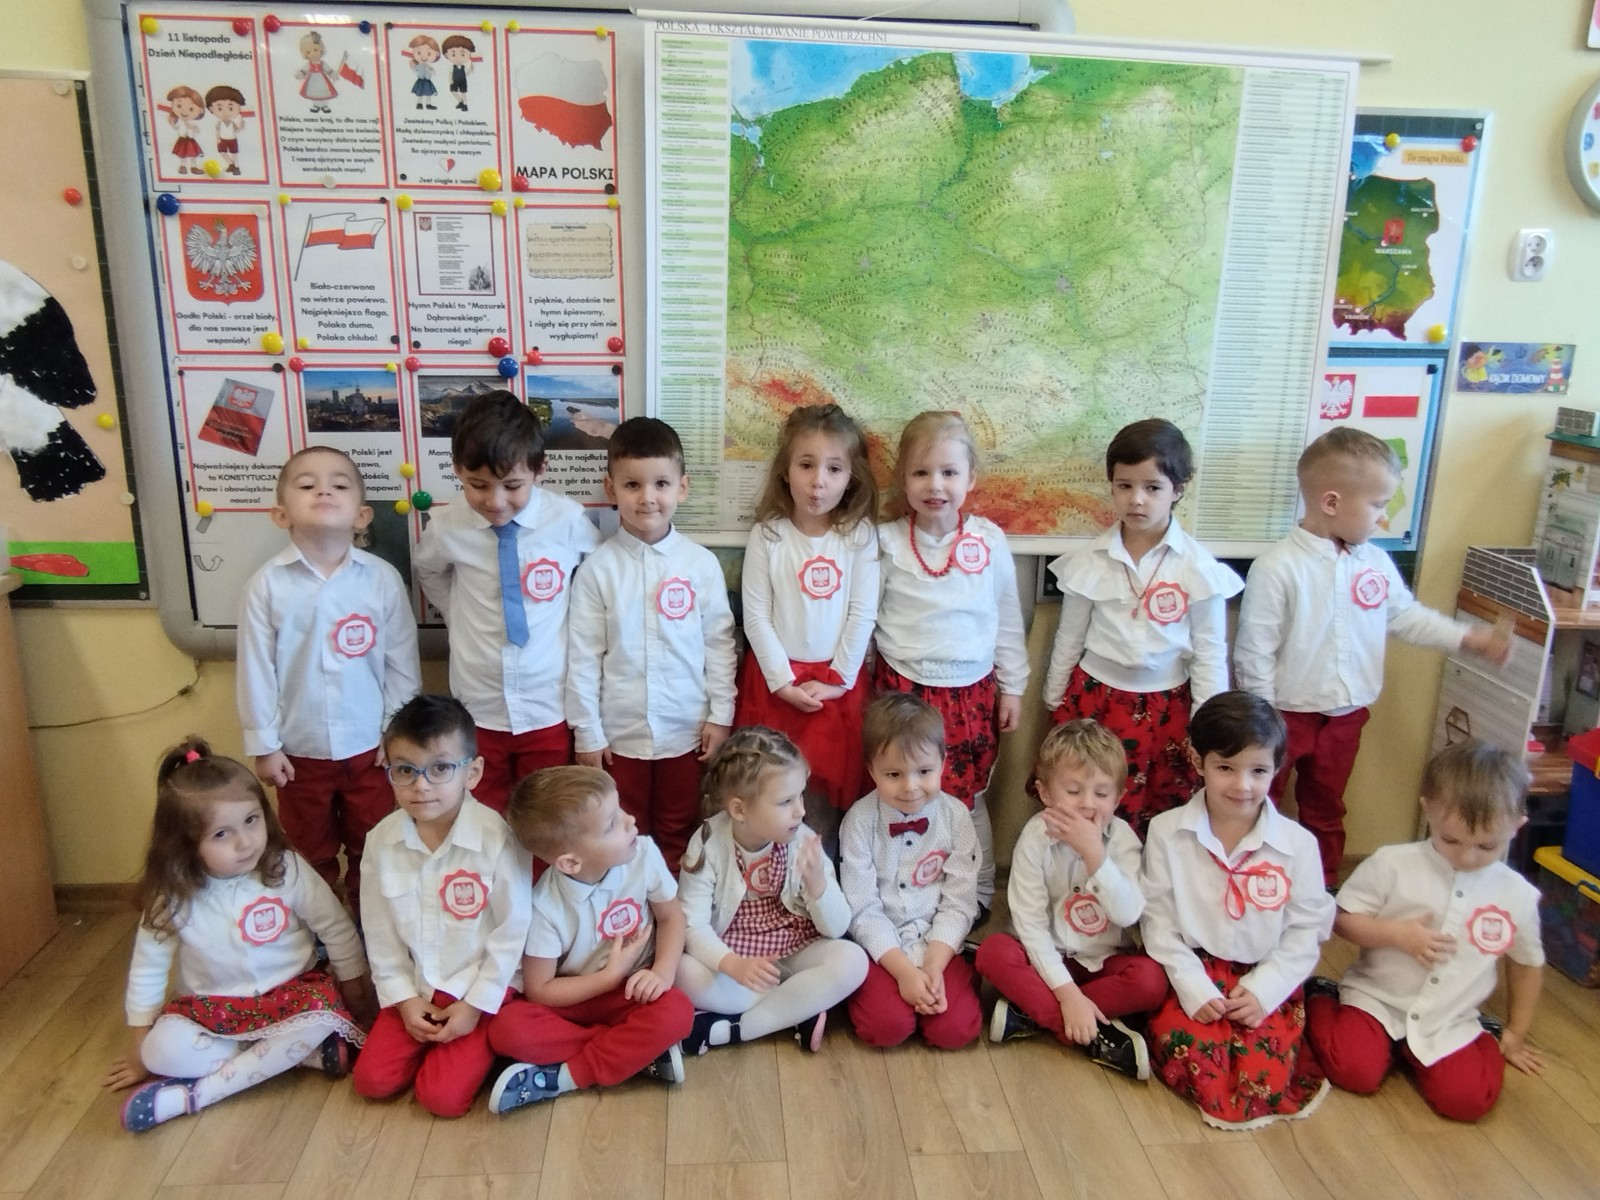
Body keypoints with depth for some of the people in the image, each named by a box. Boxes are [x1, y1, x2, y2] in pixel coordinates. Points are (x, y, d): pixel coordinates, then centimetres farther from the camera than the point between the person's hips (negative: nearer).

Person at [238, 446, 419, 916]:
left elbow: (401, 663, -5)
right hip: (299, 750, 0)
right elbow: (255, 669, -6)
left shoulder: (382, 579, -12)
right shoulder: (267, 585, -12)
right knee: (311, 856, 20)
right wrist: (263, 744, -3)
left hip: (370, 746, 0)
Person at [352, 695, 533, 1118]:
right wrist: (404, 997, -2)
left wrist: (475, 1005, -13)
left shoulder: (498, 840, -23)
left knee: (442, 1096, -13)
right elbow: (381, 931, 1)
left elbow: (511, 933, -15)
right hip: (416, 986, 5)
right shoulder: (381, 841, -9)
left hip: (484, 986, -5)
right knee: (372, 1081, -3)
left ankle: (482, 1043, 15)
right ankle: (435, 1040, 21)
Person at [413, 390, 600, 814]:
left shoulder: (568, 520, -15)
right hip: (477, 708, 1)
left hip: (549, 708, -1)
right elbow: (428, 571, 14)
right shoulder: (446, 527, -10)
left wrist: (571, 621, -1)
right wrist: (463, 618, 6)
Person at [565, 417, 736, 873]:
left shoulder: (701, 564, -7)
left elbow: (719, 642, 0)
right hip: (619, 732, 0)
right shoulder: (599, 568, -9)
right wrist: (587, 732, -4)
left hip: (684, 730, 1)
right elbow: (583, 655, -5)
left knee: (677, 835, 17)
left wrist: (721, 714, 0)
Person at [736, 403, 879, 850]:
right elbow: (756, 616, -5)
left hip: (837, 683, 0)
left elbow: (863, 615, -5)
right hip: (775, 680, 0)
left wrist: (838, 680, -8)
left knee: (825, 797, 5)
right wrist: (783, 681, -10)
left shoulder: (860, 536, -4)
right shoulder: (767, 535, -5)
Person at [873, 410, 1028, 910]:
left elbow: (1008, 620, 7)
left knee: (967, 798, 11)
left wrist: (1013, 686, 9)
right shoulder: (887, 542, -5)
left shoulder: (990, 541, -2)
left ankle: (977, 893, 30)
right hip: (902, 690, -1)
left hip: (972, 692, 1)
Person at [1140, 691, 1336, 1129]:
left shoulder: (1297, 843, -3)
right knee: (1190, 1054, -26)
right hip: (1191, 973, 0)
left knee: (1264, 1077, -20)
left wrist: (1264, 990, -9)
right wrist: (1192, 987, -12)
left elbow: (1306, 929, 1)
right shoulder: (1167, 832, -5)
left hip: (1265, 980, 1)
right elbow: (1158, 919, -3)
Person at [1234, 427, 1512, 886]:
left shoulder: (1376, 563, -3)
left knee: (1325, 812, 23)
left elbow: (1406, 615, 13)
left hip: (1345, 716, 6)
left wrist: (1467, 638, 5)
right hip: (1286, 715, -6)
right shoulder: (1277, 568, -22)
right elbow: (1254, 652, -19)